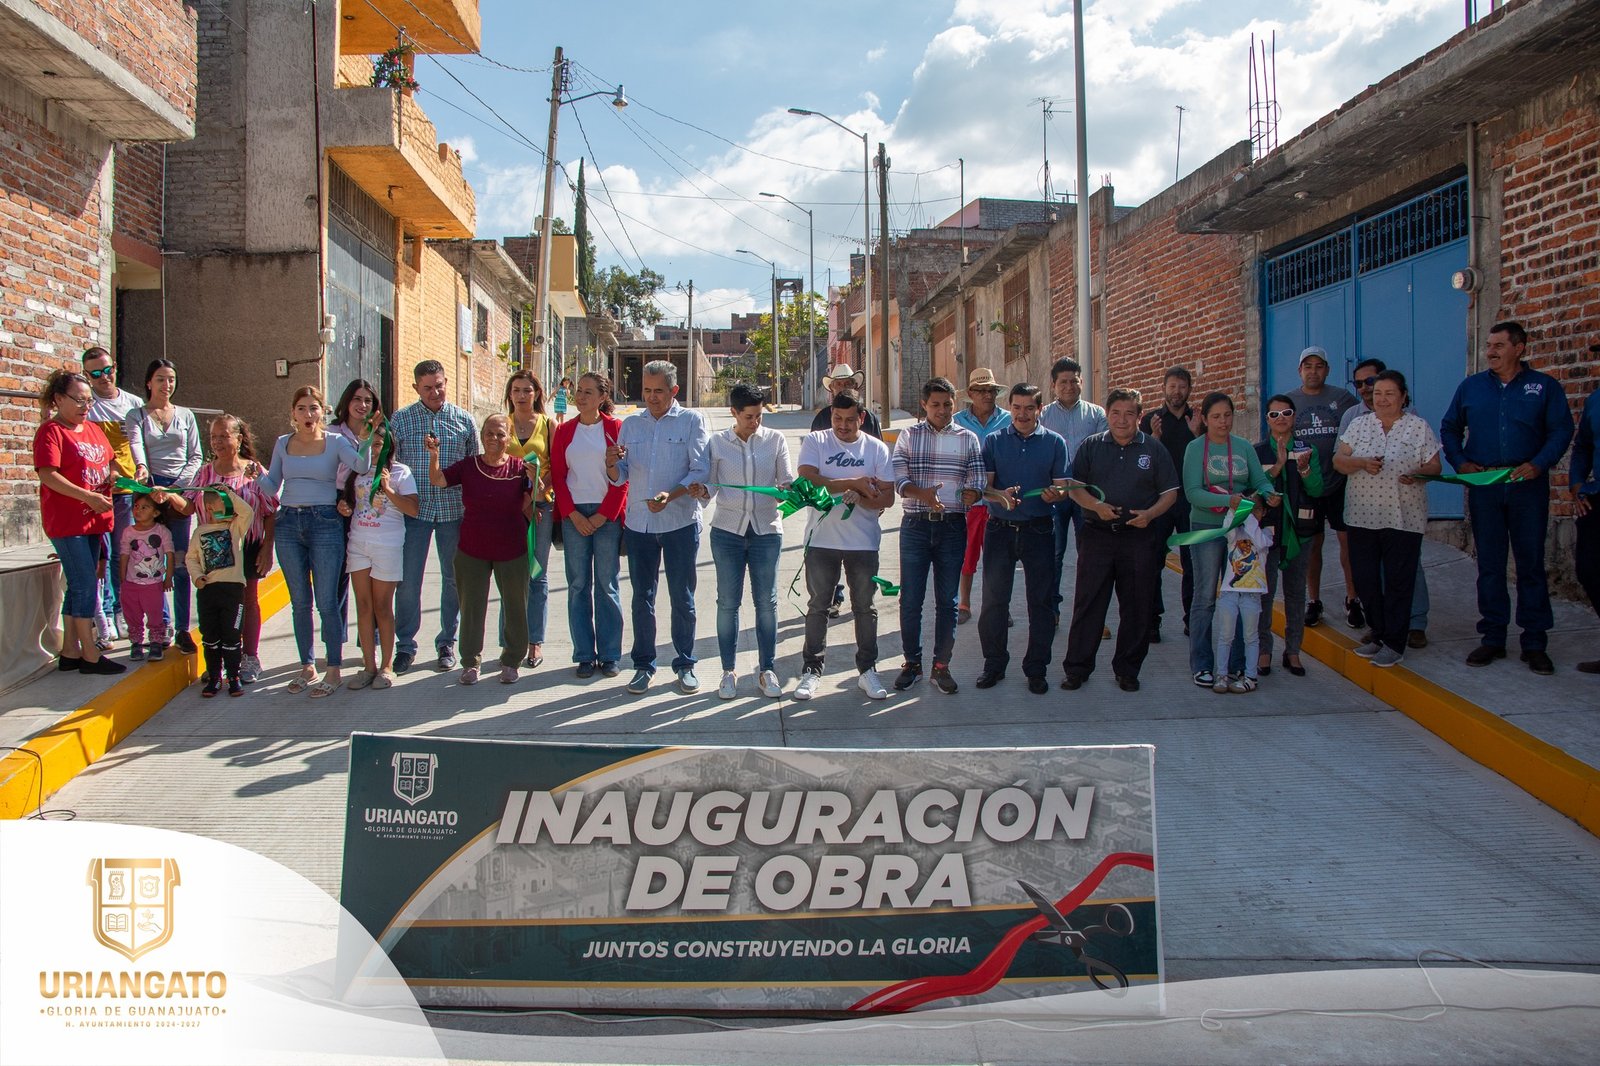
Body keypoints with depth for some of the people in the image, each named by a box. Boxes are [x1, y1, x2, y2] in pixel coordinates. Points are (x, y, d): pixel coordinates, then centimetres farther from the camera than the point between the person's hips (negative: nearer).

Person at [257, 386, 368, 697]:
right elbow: (271, 485, 12)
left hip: (325, 522, -4)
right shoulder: (283, 443, 10)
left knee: (326, 602, -4)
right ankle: (307, 667, 21)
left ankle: (333, 670, 5)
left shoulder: (335, 442, 0)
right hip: (288, 523, 4)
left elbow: (361, 466, -18)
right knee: (300, 602, 10)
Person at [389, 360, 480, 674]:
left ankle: (447, 642, 22)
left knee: (453, 578, 8)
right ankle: (405, 645, 14)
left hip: (453, 509, 1)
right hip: (413, 509, -1)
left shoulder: (464, 420, 4)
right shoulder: (400, 419, 3)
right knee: (408, 580, 1)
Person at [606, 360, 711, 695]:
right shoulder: (631, 424, 11)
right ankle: (643, 665, 17)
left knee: (682, 598, 4)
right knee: (642, 598, 8)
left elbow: (700, 471, -8)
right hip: (638, 523, 3)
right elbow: (619, 478, 8)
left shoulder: (691, 421, 0)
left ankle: (685, 664, 15)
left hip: (680, 521, -3)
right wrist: (611, 464, -15)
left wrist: (671, 495, -24)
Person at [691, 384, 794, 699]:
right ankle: (729, 670, 14)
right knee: (728, 601, 3)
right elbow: (711, 483, 4)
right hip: (727, 529, 0)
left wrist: (786, 490, -21)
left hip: (766, 529, 0)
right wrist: (703, 491, -19)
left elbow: (788, 481, 2)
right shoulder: (717, 443, 3)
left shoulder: (776, 440, 4)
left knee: (766, 602, 4)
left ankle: (767, 669, 15)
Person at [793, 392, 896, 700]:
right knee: (818, 606, 7)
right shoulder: (815, 441, -2)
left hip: (864, 542, 1)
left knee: (865, 607, 9)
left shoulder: (877, 448, 2)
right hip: (821, 539, -1)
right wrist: (854, 483, -15)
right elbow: (807, 481, -16)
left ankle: (867, 670, 20)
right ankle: (812, 670, 16)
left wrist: (858, 498, -20)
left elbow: (887, 497, -2)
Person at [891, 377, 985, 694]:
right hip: (915, 525, -1)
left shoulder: (968, 439, 7)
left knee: (947, 600, 6)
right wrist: (924, 494, -24)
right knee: (910, 599, 2)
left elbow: (978, 482, 1)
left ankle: (941, 666, 15)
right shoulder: (909, 437, 5)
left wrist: (972, 493, -23)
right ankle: (912, 663, 15)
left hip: (952, 526, 1)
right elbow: (898, 478, -5)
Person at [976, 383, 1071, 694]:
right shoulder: (993, 441, 6)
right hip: (1000, 528, 0)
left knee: (1041, 601, 4)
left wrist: (1056, 494, -21)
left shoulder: (1055, 442, 5)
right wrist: (1000, 496, -21)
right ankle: (994, 663, 17)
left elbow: (1063, 487, 3)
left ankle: (1036, 668, 15)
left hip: (1039, 529, 0)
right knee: (993, 598, 3)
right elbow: (984, 484, 0)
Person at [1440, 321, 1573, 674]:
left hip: (1528, 487, -2)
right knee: (1489, 564, 5)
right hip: (1483, 488, 2)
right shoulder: (1471, 387, 9)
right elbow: (1449, 429, 14)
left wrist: (1538, 464, -18)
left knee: (1531, 563, 2)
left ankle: (1535, 643, 7)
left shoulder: (1544, 386, 3)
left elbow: (1561, 430, -2)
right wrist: (1460, 462, -3)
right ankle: (1493, 638, 13)